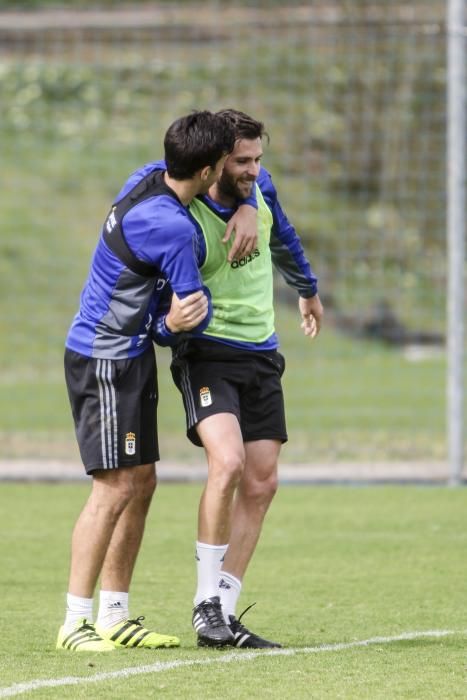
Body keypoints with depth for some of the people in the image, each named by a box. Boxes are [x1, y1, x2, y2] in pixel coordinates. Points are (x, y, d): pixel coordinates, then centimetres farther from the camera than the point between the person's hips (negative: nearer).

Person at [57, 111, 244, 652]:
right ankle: (74, 623, -8)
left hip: (127, 357, 10)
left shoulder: (148, 179, 2)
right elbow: (199, 316, -17)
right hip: (107, 359, -10)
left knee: (141, 483, 12)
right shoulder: (172, 227, -25)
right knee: (115, 486, -10)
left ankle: (114, 616, 17)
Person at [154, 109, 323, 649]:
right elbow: (164, 318, -16)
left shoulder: (259, 188, -1)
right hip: (207, 355, -7)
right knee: (228, 463, -26)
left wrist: (307, 288, 38)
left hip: (261, 355, 7)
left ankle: (223, 611, 9)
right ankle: (206, 604, -14)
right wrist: (172, 324, -40)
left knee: (260, 485, 3)